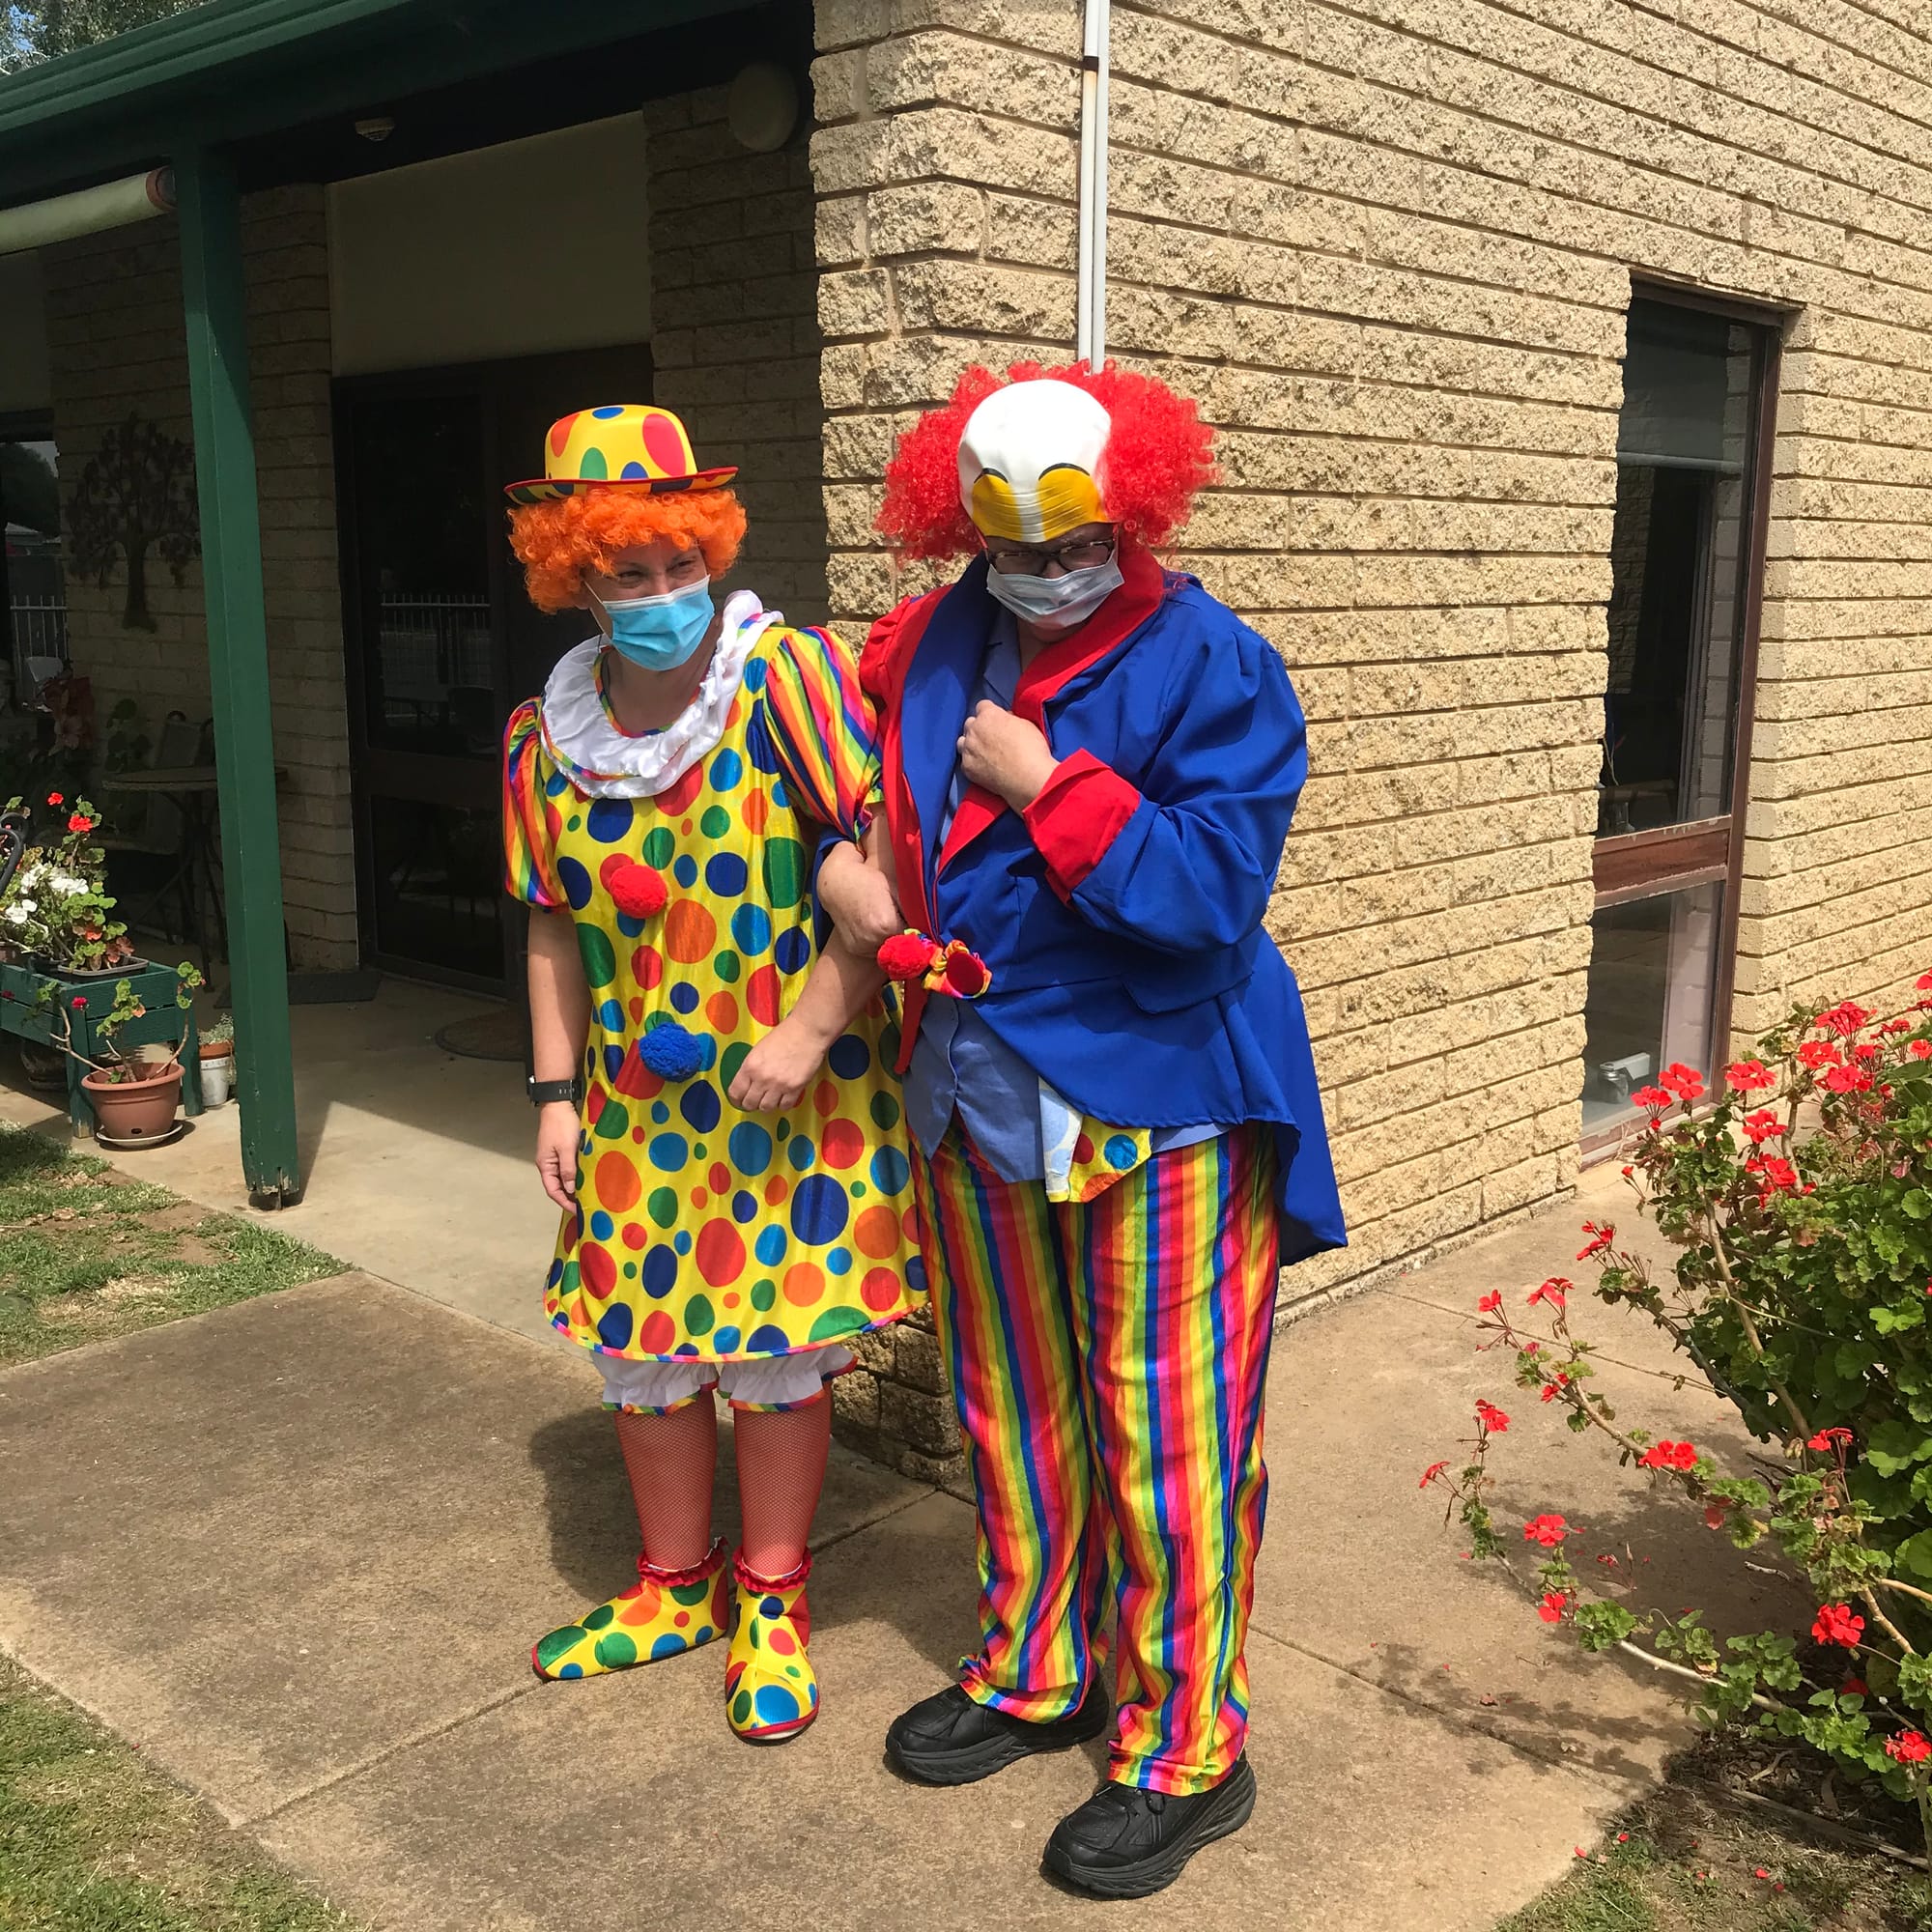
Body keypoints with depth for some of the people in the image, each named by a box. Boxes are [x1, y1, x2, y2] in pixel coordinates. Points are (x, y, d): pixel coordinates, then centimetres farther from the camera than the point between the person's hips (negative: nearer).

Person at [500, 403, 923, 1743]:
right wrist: (556, 1093, 6)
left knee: (779, 1356, 7)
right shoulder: (548, 738, 2)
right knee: (643, 1352, 14)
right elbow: (556, 930, 10)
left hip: (796, 1096, -4)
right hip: (639, 1105, 5)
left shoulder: (790, 677, -14)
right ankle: (676, 1588, 37)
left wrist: (810, 1030, -21)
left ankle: (771, 1603, 29)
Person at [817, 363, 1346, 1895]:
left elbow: (1211, 895, -22)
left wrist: (1046, 783, -20)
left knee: (1166, 1438, 3)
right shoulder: (930, 648, 3)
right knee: (1011, 1417, 19)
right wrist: (846, 868, -2)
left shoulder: (1216, 670, -13)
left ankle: (1187, 1753, 21)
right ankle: (1033, 1677, 40)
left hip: (1160, 1104, -6)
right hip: (978, 1090, 6)